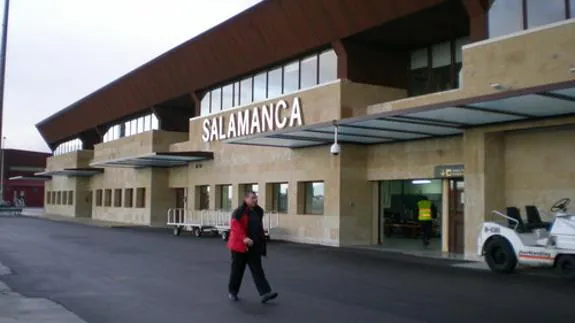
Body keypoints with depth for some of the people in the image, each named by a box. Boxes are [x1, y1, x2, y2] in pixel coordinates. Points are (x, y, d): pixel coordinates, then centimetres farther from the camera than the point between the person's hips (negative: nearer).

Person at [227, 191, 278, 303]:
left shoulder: (258, 212, 9)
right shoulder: (238, 212, -13)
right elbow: (235, 227, -22)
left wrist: (262, 242, 18)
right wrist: (244, 238, -33)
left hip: (254, 246, 6)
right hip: (240, 245, -6)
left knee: (257, 270, -1)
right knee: (237, 269, 7)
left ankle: (265, 293, -8)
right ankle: (232, 291, 25)